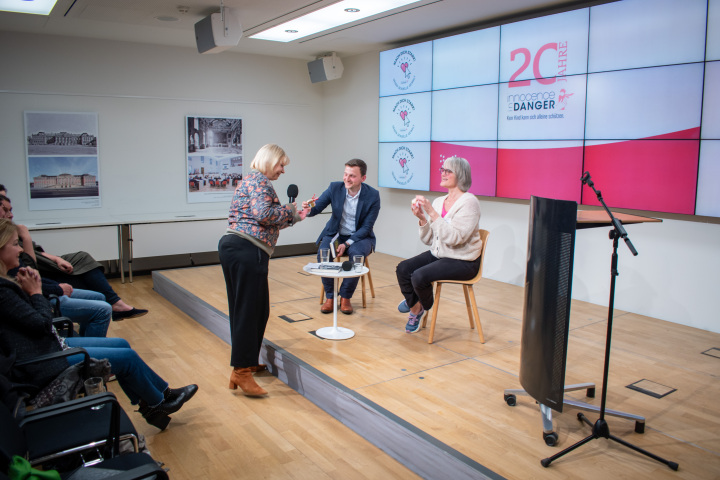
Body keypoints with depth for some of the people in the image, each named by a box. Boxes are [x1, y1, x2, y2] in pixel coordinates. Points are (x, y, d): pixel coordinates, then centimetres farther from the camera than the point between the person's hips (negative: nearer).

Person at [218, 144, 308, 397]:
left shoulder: (251, 180, 27)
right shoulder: (259, 181, -5)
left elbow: (266, 223, 26)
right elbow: (263, 214, -20)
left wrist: (294, 217, 25)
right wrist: (289, 210, -6)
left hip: (232, 246, 10)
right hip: (247, 251, -10)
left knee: (255, 308, 16)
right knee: (249, 310, -9)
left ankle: (247, 362, 26)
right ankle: (241, 372, -6)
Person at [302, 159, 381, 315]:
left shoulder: (373, 195, -13)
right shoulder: (335, 188, -7)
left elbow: (367, 227, -12)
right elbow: (316, 208, -10)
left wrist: (347, 244, -23)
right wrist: (308, 209, -36)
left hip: (360, 236, -2)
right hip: (335, 233, 2)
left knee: (357, 254, -33)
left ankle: (345, 297, -13)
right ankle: (329, 296, -9)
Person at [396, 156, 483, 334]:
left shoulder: (469, 202, -14)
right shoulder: (438, 202, 7)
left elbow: (454, 238, -26)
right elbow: (428, 240, 8)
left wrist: (432, 213, -27)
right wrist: (422, 219, -10)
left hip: (462, 261, -7)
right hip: (437, 255, 7)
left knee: (419, 276, -24)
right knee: (402, 269, -13)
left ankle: (425, 305, 11)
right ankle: (415, 308, 9)